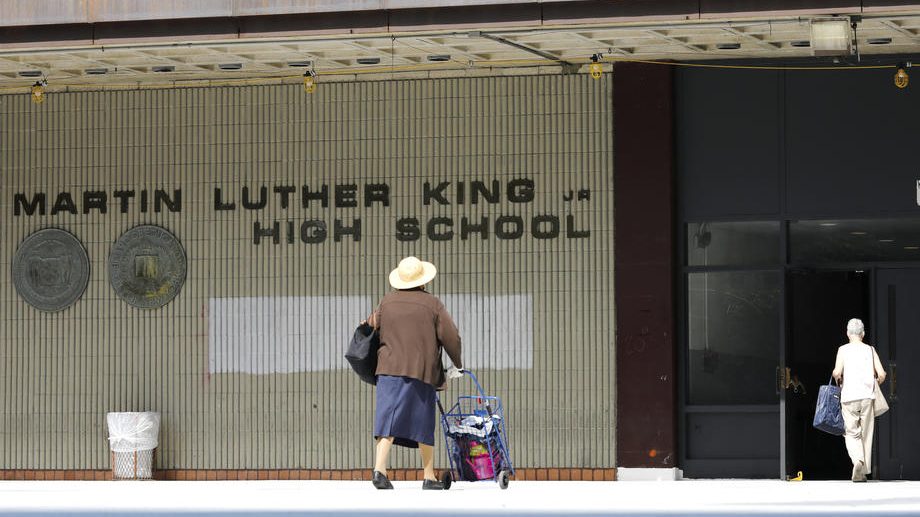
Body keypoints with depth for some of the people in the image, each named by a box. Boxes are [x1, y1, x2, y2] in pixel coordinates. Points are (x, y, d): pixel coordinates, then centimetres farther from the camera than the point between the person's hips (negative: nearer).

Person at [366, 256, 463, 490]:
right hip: (422, 370, -1)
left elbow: (370, 327, 15)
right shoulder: (432, 304, 1)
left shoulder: (387, 301, 9)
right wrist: (457, 365, 13)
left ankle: (379, 468, -24)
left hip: (389, 368, 1)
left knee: (388, 418, -6)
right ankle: (429, 477, 15)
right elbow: (450, 337, -1)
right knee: (423, 424, 9)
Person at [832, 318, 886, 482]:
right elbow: (881, 374, -2)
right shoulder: (870, 350, 6)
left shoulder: (843, 350, 1)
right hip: (867, 396, 1)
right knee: (866, 435, 8)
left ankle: (857, 460, -22)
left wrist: (838, 379, 9)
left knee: (851, 433, 5)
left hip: (849, 396, -1)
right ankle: (863, 472, 9)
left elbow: (837, 372, -13)